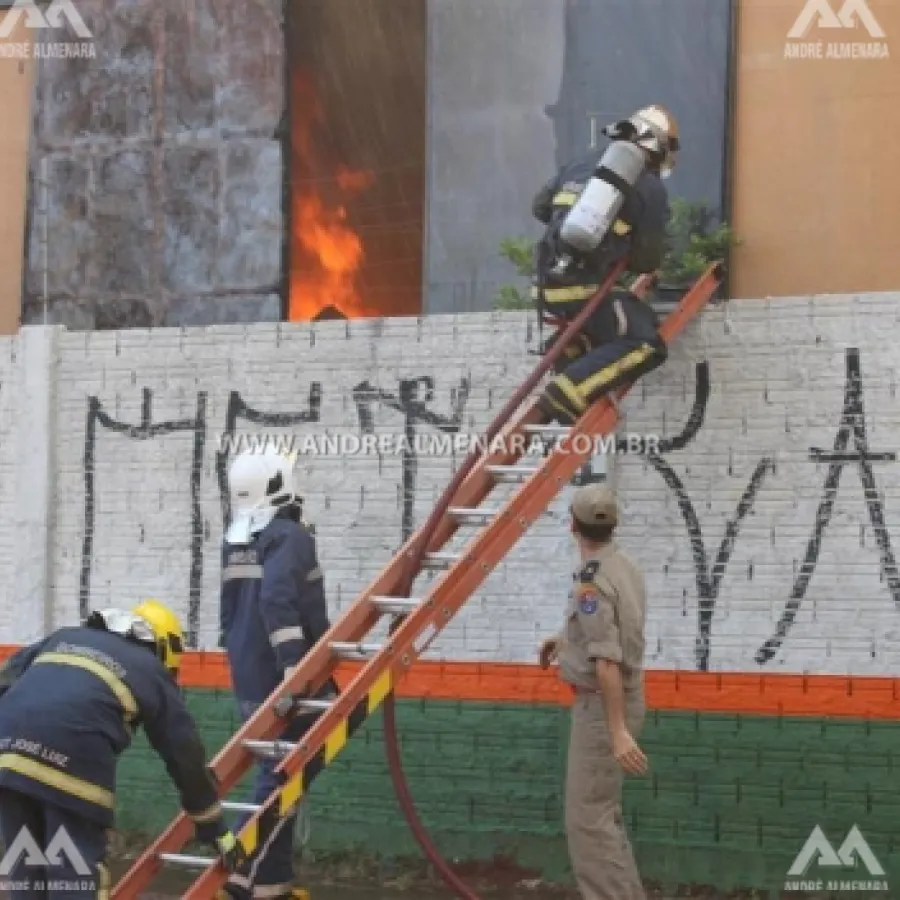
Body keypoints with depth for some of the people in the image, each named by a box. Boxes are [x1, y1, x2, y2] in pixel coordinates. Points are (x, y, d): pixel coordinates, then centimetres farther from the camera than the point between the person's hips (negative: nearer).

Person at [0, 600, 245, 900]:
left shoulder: (64, 637, 33)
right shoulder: (153, 673, 20)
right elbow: (186, 759, 23)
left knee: (26, 874, 16)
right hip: (71, 760, -5)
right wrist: (215, 830, 30)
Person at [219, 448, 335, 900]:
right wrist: (294, 665, -30)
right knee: (283, 780, -6)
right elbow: (277, 599, -27)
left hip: (251, 681, 9)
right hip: (284, 680, -9)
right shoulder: (290, 536, -12)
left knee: (277, 776, 15)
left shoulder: (235, 544, 14)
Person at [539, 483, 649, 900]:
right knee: (602, 812, 19)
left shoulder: (592, 581, -23)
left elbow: (607, 661, -29)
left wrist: (617, 732, -31)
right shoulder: (625, 567, 7)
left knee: (587, 819, -6)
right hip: (621, 700, 10)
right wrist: (567, 638, 35)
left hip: (602, 706, -10)